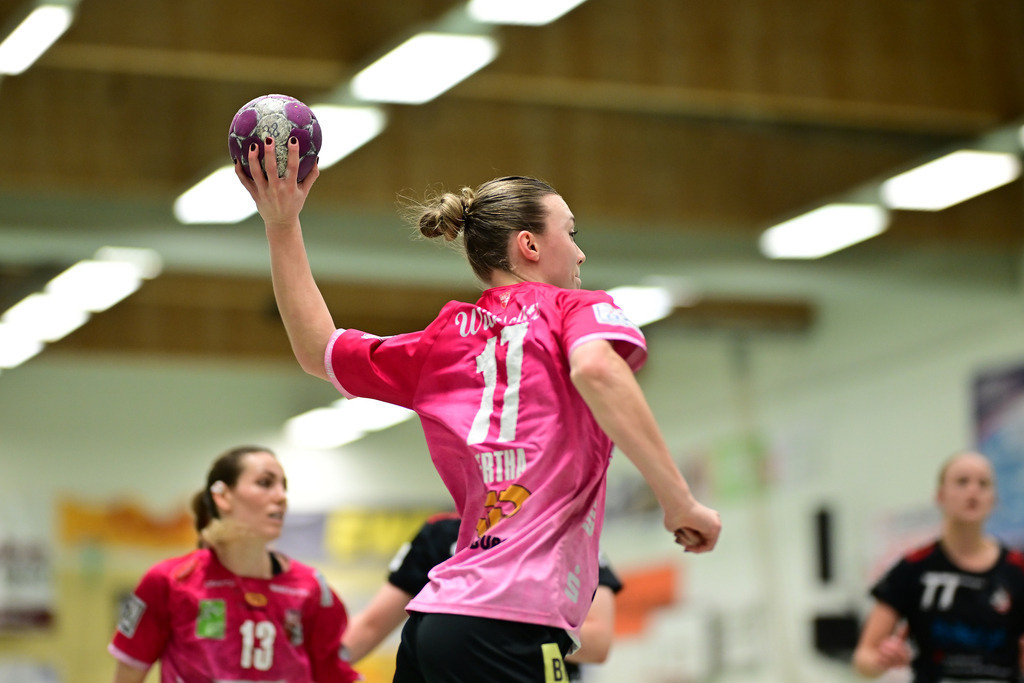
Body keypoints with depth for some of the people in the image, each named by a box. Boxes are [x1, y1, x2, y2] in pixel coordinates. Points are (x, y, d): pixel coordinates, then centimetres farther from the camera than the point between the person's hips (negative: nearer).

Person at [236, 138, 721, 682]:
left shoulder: (444, 341, 18)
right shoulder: (576, 310, 4)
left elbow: (319, 349, 29)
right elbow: (595, 369, -19)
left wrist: (282, 225, 33)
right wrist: (679, 501, -17)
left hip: (430, 619, 7)